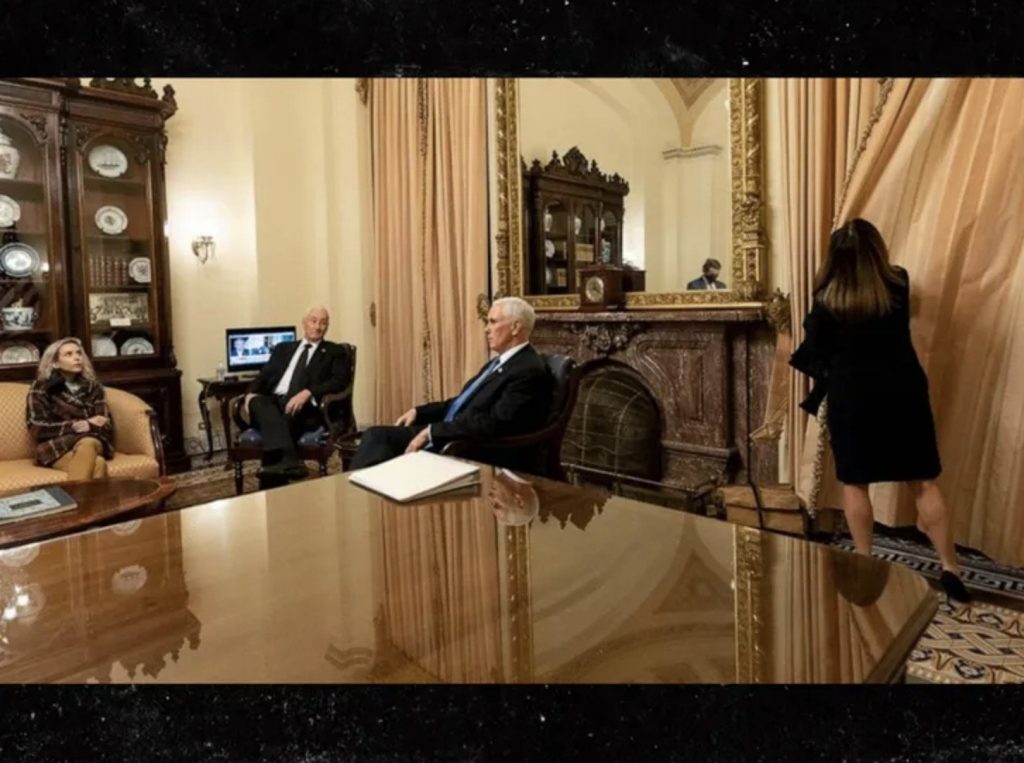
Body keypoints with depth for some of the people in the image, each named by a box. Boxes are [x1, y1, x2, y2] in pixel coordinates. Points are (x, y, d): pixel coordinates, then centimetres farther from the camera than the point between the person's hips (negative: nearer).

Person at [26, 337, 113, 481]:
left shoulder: (93, 387, 16)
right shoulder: (41, 389, 8)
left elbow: (107, 425, 7)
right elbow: (38, 428, -3)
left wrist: (86, 426, -13)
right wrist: (75, 425, -10)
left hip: (92, 441, 3)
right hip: (56, 447, -2)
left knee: (87, 444, -38)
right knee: (97, 463, -37)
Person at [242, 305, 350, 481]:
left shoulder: (334, 352, 14)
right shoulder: (283, 348, 27)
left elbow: (341, 380, -2)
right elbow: (264, 375, 20)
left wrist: (307, 392, -18)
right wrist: (251, 393, -4)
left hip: (303, 407, -3)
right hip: (271, 401, 3)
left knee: (289, 409, -36)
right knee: (258, 402, -31)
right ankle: (289, 460, -52)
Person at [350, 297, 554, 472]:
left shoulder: (530, 371, -15)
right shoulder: (499, 362, 16)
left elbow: (494, 424, -24)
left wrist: (432, 431, -21)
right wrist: (419, 411, 9)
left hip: (478, 453, -9)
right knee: (377, 435, -2)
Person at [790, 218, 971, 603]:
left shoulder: (827, 299, -12)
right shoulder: (899, 284, -4)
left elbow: (815, 350, -3)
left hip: (851, 399, -2)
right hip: (903, 394, 2)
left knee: (854, 484, 11)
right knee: (924, 483, 10)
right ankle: (950, 569, 13)